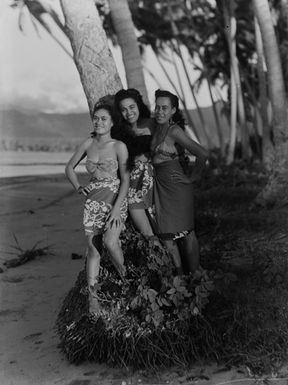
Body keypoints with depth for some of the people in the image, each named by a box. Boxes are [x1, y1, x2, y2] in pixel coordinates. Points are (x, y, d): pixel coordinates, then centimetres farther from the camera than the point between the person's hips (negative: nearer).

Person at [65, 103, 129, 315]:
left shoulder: (119, 146, -7)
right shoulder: (88, 144, 6)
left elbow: (125, 180, -9)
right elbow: (70, 167, 19)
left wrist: (117, 208, -17)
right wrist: (78, 187, 4)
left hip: (115, 198, -4)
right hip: (93, 201, 4)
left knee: (110, 242, -24)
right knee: (93, 248, 1)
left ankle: (126, 279, 3)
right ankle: (93, 296, 7)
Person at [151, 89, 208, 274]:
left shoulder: (174, 131, -15)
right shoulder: (158, 129, 8)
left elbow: (202, 154, -22)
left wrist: (192, 178, -13)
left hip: (176, 185, -8)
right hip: (160, 184, 8)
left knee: (185, 232, 3)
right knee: (166, 234, 8)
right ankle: (179, 276, 18)